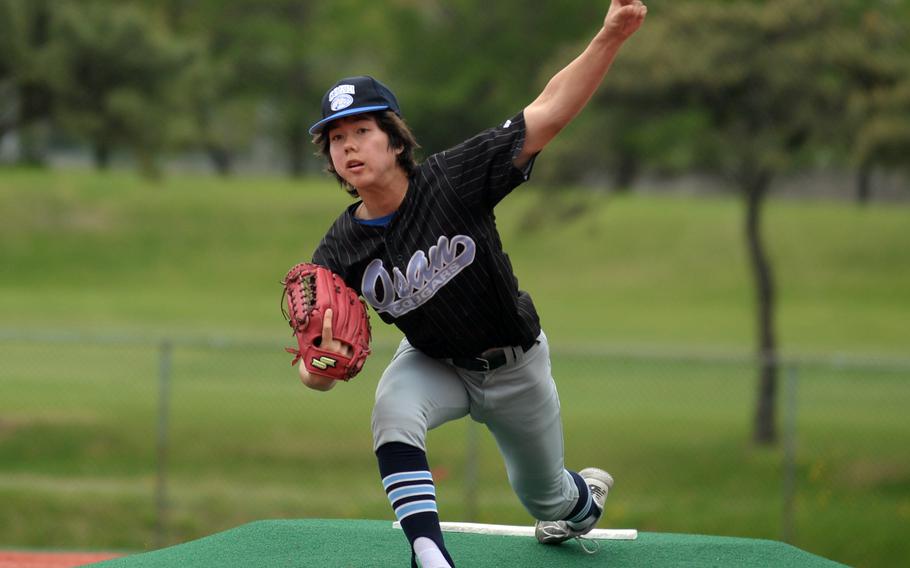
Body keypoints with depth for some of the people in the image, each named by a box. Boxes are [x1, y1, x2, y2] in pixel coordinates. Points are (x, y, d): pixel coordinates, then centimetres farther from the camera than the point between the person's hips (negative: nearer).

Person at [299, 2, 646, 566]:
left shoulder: (452, 179, -28)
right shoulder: (338, 255, -21)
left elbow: (548, 114, -29)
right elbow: (317, 373, -21)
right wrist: (317, 367, -47)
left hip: (514, 366, -1)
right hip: (435, 366, 1)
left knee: (542, 496, 17)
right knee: (393, 409, -34)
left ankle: (584, 497, 56)